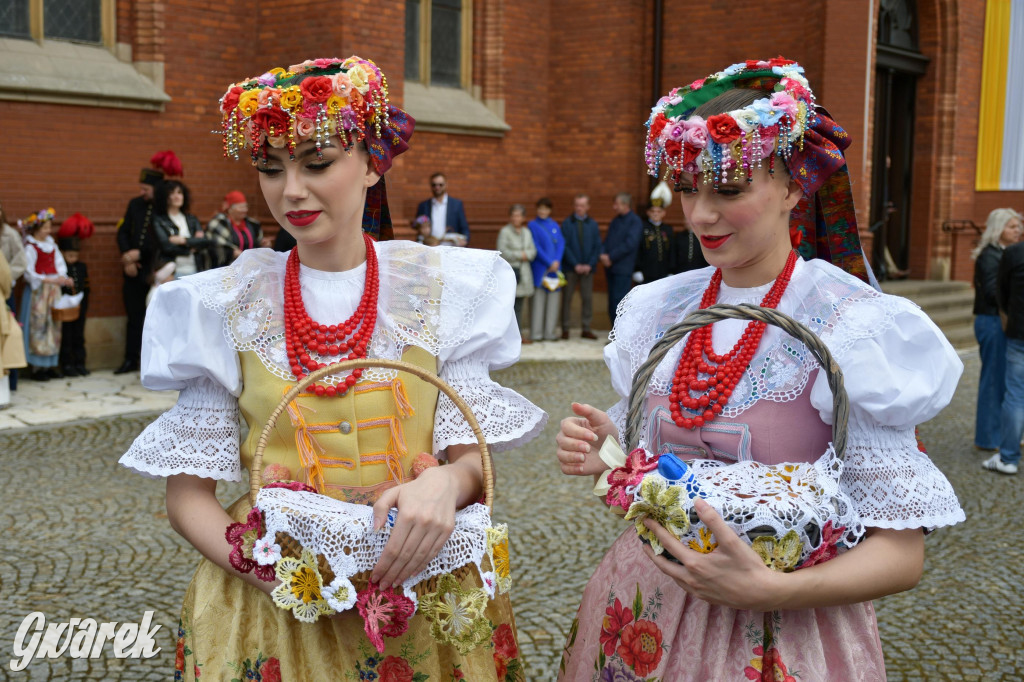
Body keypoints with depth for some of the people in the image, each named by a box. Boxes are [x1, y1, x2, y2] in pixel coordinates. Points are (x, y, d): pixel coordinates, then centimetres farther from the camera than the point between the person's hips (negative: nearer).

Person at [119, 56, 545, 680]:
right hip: (270, 605, 0)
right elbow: (189, 493, -2)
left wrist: (445, 483, -26)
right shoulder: (225, 305, -4)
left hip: (423, 597, 1)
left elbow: (473, 456, -3)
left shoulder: (440, 286, -4)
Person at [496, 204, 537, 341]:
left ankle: (519, 333, 13)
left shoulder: (527, 232, 15)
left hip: (523, 271, 6)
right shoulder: (505, 231, -3)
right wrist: (519, 255, -9)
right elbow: (502, 252, -12)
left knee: (519, 305, 9)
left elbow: (533, 251, 11)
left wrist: (525, 255, -9)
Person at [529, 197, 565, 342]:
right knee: (538, 299, -5)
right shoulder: (533, 225, 0)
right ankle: (536, 333, -1)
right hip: (539, 268, -5)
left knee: (553, 299, 4)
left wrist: (557, 261, -9)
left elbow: (561, 243, 6)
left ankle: (549, 332, 10)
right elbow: (536, 246, -7)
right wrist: (549, 263, -11)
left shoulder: (554, 225, 14)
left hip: (554, 267, 5)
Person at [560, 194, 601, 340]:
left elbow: (597, 247, 4)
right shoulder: (567, 223, 1)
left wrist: (590, 265, -8)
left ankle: (586, 329, 10)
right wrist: (575, 265, -12)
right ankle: (565, 329, 8)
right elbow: (565, 246, -5)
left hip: (588, 268, 2)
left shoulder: (593, 224, 8)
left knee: (587, 298, 3)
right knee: (567, 298, 1)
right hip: (570, 267, -2)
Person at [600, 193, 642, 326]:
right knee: (612, 304, 7)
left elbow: (630, 244, -15)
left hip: (623, 269, -7)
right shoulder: (615, 221, 17)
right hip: (610, 267, 7)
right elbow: (607, 240, 16)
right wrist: (603, 254, -5)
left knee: (619, 301, -11)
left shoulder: (635, 221, -6)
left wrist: (611, 257, -13)